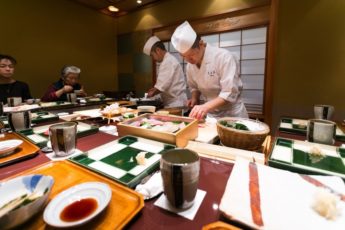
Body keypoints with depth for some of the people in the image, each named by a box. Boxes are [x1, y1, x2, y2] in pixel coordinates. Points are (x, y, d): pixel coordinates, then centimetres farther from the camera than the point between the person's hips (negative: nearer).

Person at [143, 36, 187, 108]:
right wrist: (154, 90, 9)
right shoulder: (169, 60, 16)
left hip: (175, 103, -9)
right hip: (173, 102, 9)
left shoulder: (168, 61, -15)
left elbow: (163, 85, -19)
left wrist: (153, 93, -4)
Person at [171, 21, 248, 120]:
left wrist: (205, 107, -38)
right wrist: (195, 99, -8)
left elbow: (230, 93, -27)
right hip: (210, 115, 5)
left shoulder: (224, 57, -22)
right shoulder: (190, 66, -4)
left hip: (232, 115, -4)